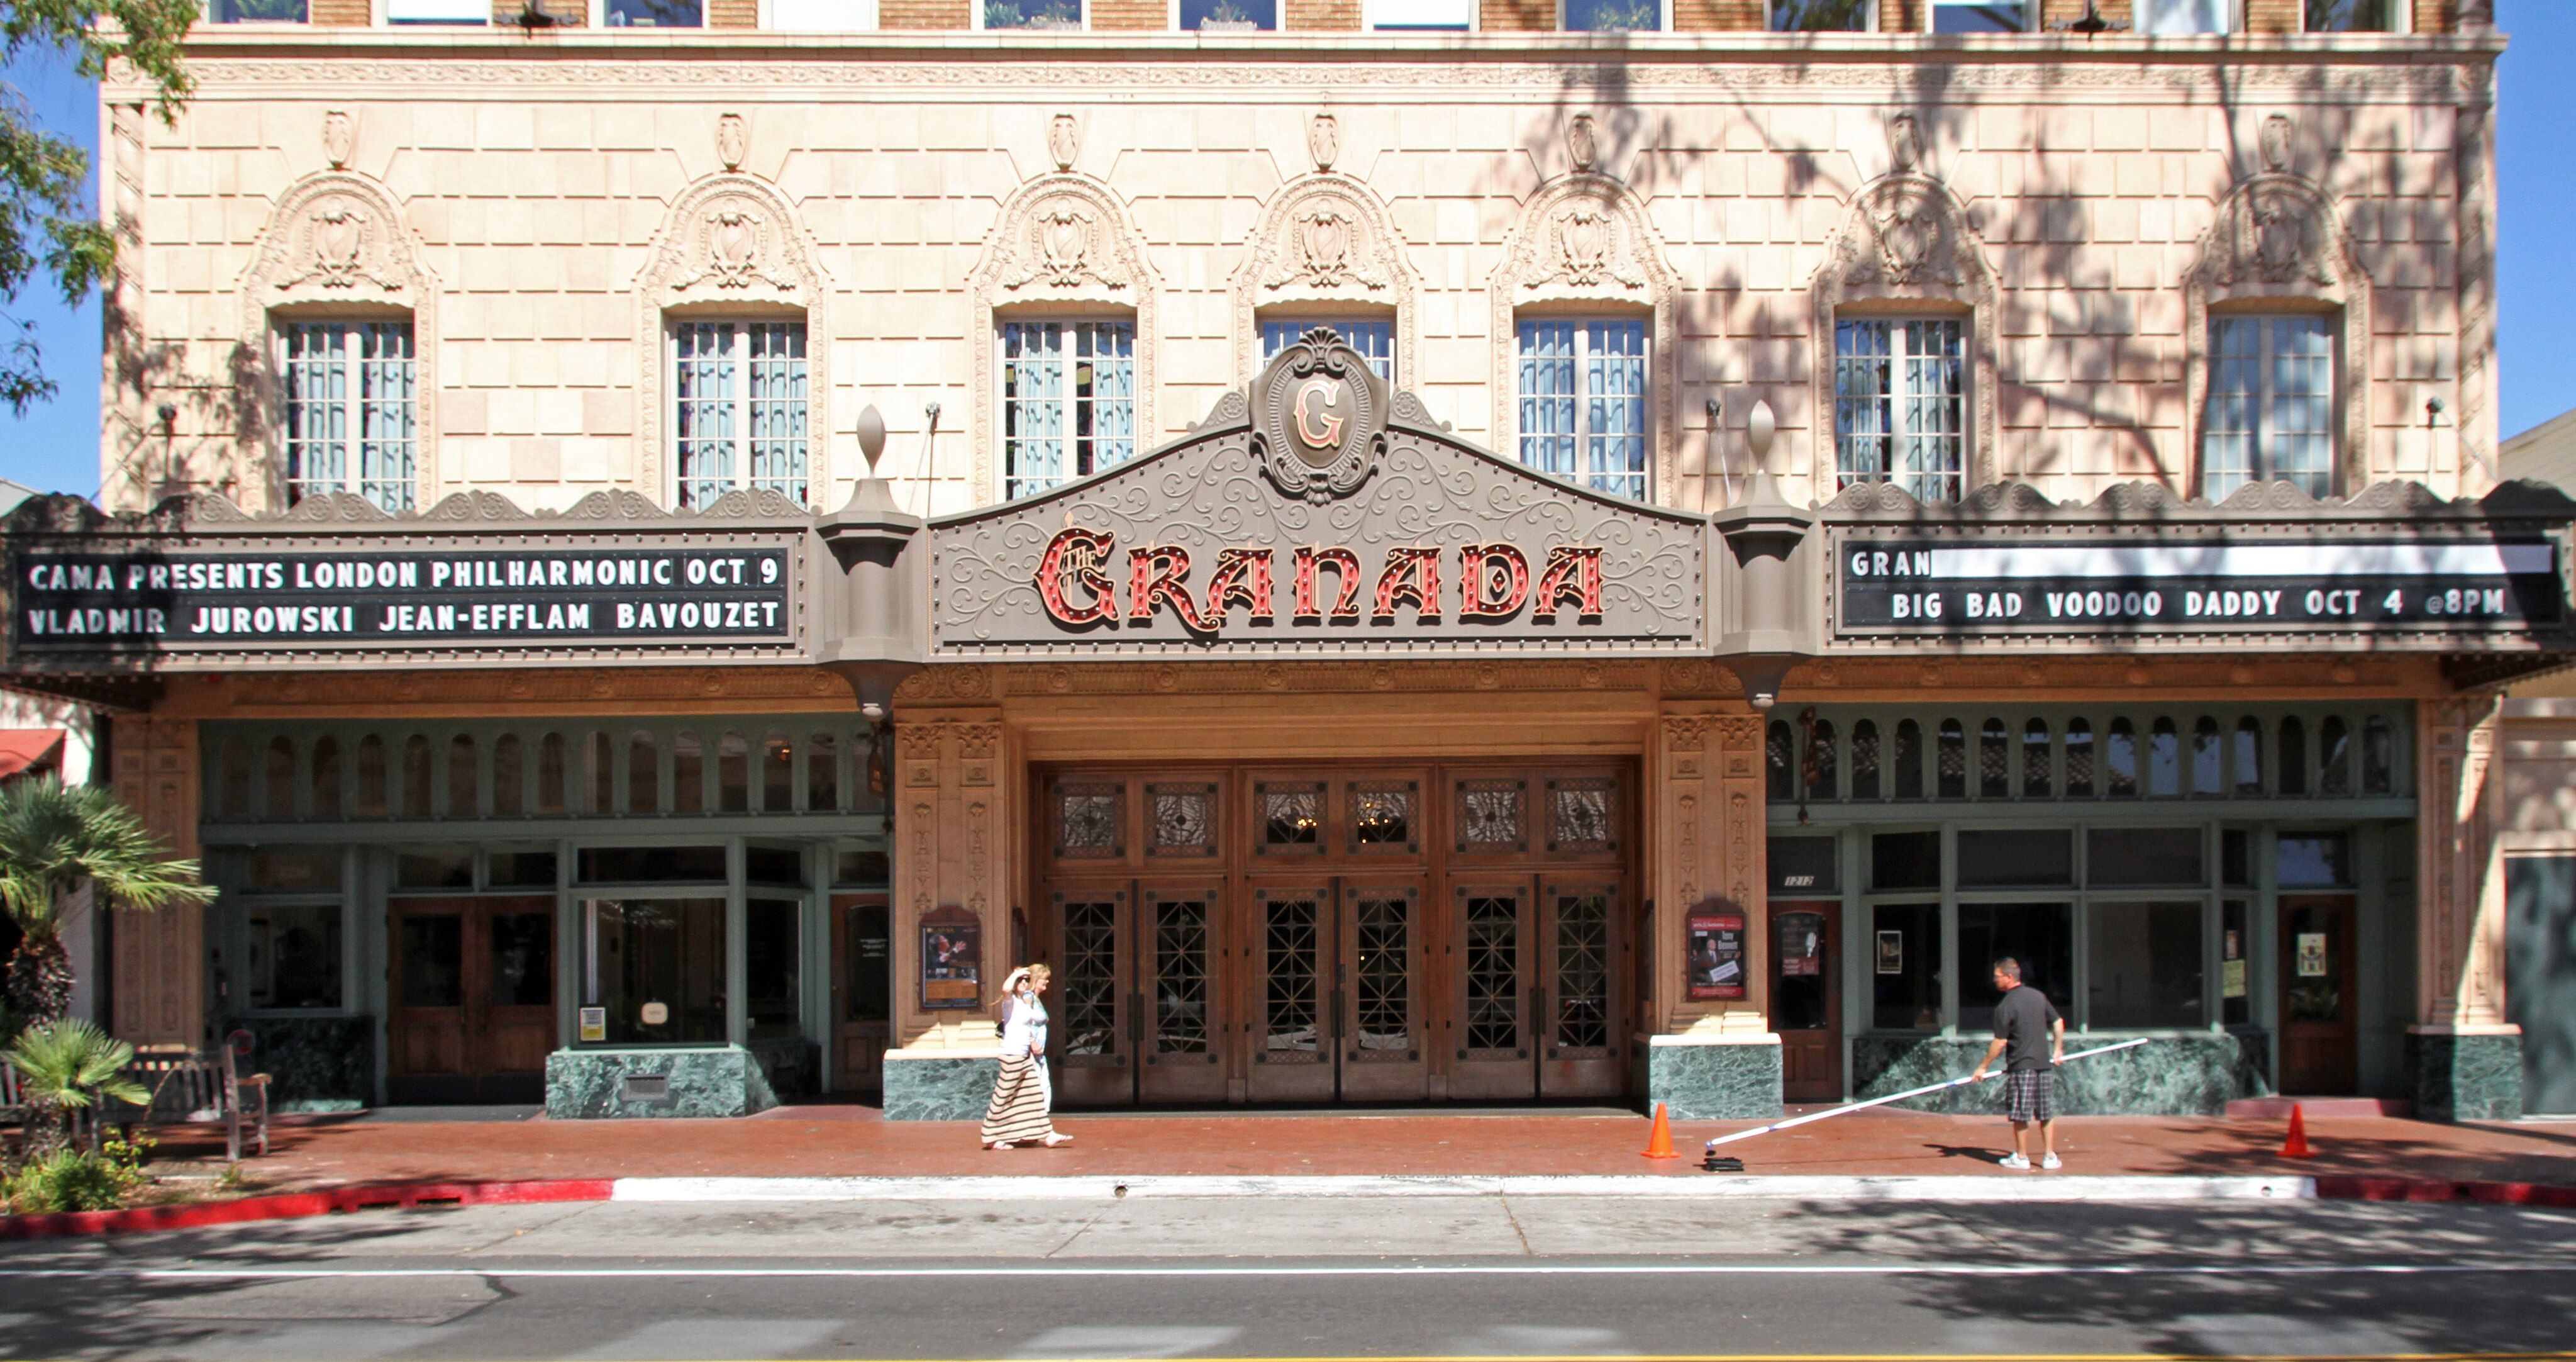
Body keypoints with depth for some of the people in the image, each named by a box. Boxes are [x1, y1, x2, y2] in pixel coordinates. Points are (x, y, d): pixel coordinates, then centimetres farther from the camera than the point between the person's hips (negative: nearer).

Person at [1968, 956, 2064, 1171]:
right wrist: (2057, 1050, 25)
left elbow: (2000, 1042, -12)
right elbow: (2058, 1022, 14)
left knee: (2021, 1115, 3)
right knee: (2047, 1113, 10)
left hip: (2021, 1066, -6)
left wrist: (1983, 1067, -5)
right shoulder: (2039, 996, 7)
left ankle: (2021, 1157, 8)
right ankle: (2050, 1156, 12)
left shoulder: (2005, 1006, -12)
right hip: (2044, 1064, 6)